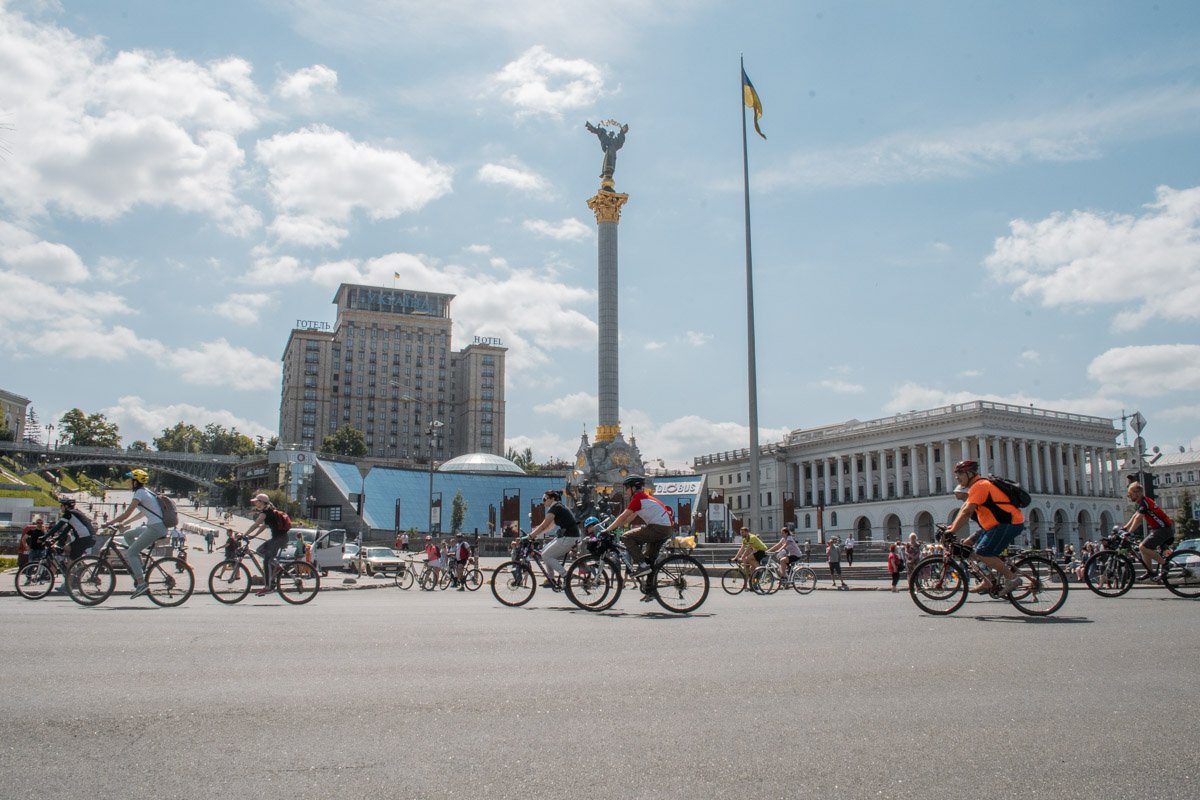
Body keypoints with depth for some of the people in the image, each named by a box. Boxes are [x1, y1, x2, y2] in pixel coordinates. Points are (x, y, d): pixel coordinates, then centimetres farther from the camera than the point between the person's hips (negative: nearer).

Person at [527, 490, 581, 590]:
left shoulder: (555, 508, -11)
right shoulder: (558, 507, 18)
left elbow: (543, 526, -14)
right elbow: (550, 526, 21)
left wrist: (530, 536, -7)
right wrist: (534, 534, 18)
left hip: (568, 538, -10)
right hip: (567, 536, 10)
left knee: (546, 555, -4)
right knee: (544, 551, 14)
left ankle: (566, 576, -6)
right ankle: (551, 579, 16)